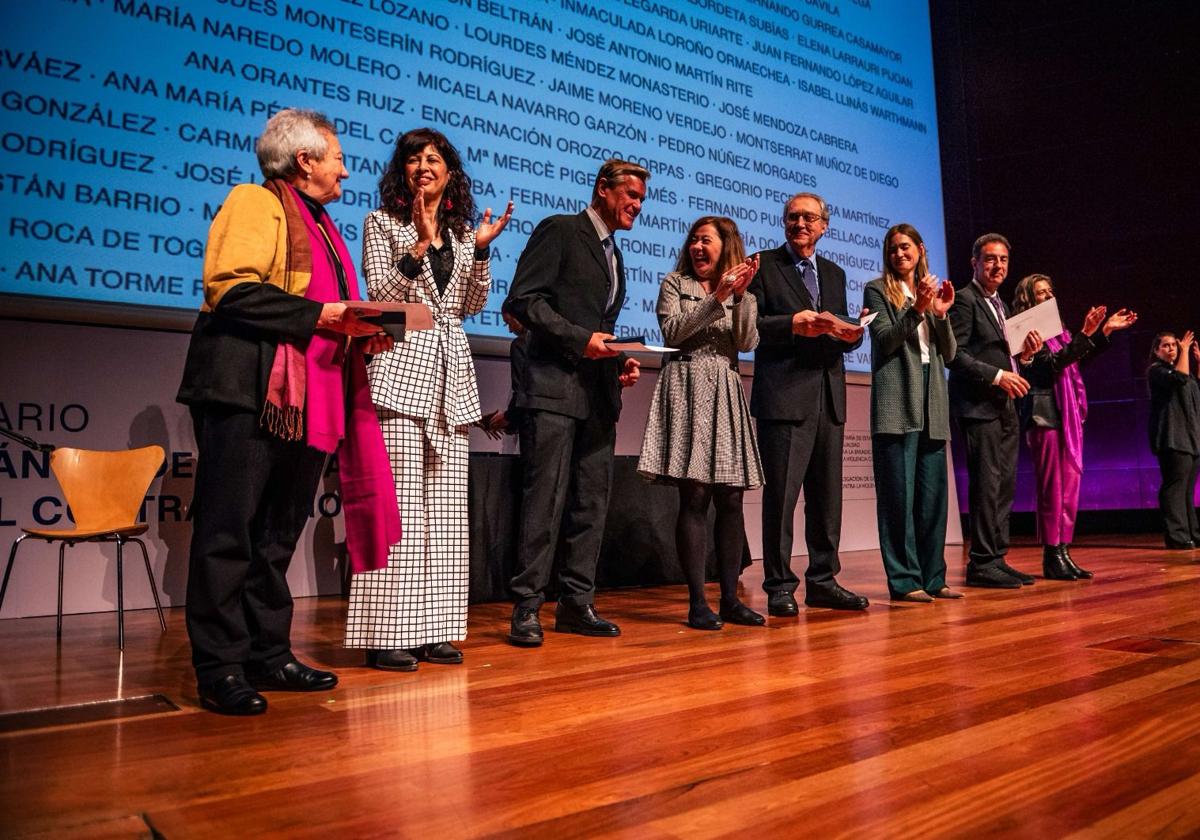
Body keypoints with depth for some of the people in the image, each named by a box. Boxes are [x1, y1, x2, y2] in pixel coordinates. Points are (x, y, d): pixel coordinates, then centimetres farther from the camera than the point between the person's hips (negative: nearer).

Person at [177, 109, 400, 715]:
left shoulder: (319, 224, 25)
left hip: (307, 403, 9)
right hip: (248, 394, -9)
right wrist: (319, 315, -17)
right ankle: (220, 668, 4)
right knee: (229, 532, -4)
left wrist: (361, 334, 7)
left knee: (277, 536, 12)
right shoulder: (255, 202, -1)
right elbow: (229, 285, -16)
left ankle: (268, 656, 20)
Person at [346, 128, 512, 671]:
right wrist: (421, 244, -14)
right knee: (398, 498, -10)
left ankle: (432, 630, 9)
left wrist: (480, 250, 4)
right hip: (401, 364, -5)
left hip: (450, 368, 5)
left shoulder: (461, 230, 19)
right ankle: (388, 633, -3)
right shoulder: (382, 223, 7)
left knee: (444, 502, 2)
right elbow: (379, 294, -5)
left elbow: (471, 305, 15)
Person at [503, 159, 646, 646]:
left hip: (598, 394, 8)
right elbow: (522, 299, -10)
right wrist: (579, 339, -17)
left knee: (592, 502, 6)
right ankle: (527, 607, 0)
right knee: (545, 499, -8)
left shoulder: (613, 256, 24)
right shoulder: (559, 231, 0)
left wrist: (619, 362, 9)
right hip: (554, 387, -8)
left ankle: (576, 603, 14)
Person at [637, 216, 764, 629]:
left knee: (730, 499, 1)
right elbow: (673, 332, -6)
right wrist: (717, 297, -10)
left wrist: (741, 294, -9)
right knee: (695, 497, -9)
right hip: (687, 389, -3)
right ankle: (697, 602, -4)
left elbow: (747, 342, 1)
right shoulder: (674, 284, 10)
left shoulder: (743, 296, 17)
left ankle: (730, 598, 9)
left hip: (726, 393, 4)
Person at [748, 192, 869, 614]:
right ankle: (779, 586, 4)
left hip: (828, 396, 6)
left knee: (827, 493, 8)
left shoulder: (834, 274, 21)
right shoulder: (764, 265, 4)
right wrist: (793, 324, -19)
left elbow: (840, 333, 20)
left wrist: (850, 334, -3)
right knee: (781, 492, -5)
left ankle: (822, 580, 18)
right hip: (784, 395, -6)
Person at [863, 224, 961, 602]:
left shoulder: (931, 291, 21)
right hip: (897, 404, -6)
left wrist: (941, 313, -1)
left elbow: (949, 354, 14)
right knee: (899, 493, -6)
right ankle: (904, 579, -1)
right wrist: (917, 309, -16)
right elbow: (884, 340, -6)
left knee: (933, 494, 6)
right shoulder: (878, 290, 6)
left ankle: (932, 577, 13)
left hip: (932, 404, 6)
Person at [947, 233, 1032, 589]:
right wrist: (997, 376, -19)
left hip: (1005, 407, 9)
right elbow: (955, 355, -16)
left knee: (1005, 485, 8)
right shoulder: (965, 300, -7)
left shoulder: (1000, 305, 21)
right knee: (986, 484, -9)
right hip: (979, 406, -9)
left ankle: (997, 558, 14)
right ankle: (981, 563, -2)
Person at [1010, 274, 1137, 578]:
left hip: (1069, 415, 8)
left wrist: (1105, 331, 15)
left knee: (1070, 487, 6)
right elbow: (1053, 364, -16)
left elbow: (1079, 358, 19)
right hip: (1045, 413, -8)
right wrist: (1085, 333, -21)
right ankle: (1051, 557, -4)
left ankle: (1063, 552, 10)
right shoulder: (1028, 332, -5)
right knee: (1052, 487, -8)